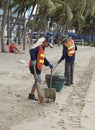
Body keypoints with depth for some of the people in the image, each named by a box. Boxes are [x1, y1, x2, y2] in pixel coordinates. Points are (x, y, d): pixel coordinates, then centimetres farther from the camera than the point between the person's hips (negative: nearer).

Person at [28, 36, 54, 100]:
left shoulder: (42, 48, 18)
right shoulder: (38, 46, -13)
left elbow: (43, 58, 25)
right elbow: (31, 51, -29)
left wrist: (49, 64, 16)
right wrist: (33, 60, -33)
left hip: (38, 67, 10)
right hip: (35, 66, -10)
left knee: (37, 81, 15)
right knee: (39, 81, -6)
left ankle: (31, 95, 23)